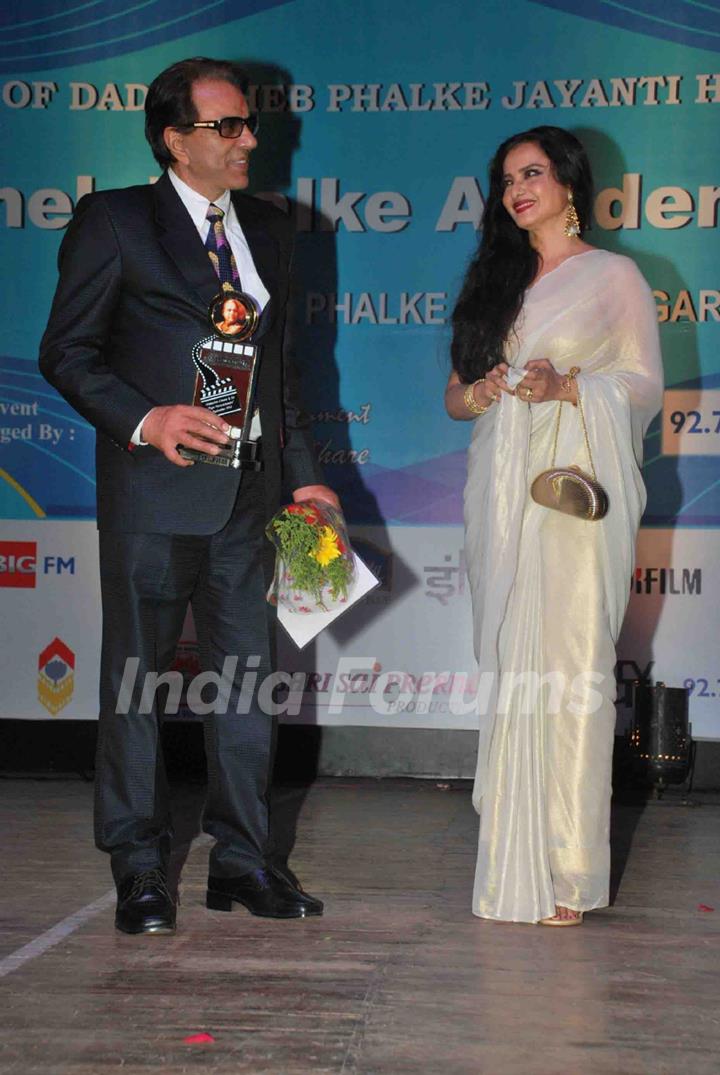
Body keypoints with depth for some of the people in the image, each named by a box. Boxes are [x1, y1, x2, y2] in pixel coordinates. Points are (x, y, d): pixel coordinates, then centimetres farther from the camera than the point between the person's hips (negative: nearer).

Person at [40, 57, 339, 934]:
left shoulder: (268, 230, 14)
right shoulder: (114, 222, -3)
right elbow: (66, 351, -5)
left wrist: (303, 472, 13)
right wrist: (144, 421, -20)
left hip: (246, 495, 5)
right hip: (153, 493, -5)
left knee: (245, 672, 9)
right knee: (135, 677, 3)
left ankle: (242, 860, 21)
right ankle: (139, 870, 15)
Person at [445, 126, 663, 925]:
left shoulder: (614, 275, 6)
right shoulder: (495, 276, 19)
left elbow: (645, 383, 2)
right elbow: (456, 388, 19)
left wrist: (568, 387, -14)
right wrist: (474, 395, -3)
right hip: (501, 490, 5)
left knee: (572, 666, -8)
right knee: (505, 667, 2)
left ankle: (567, 870, -2)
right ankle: (511, 859, 9)